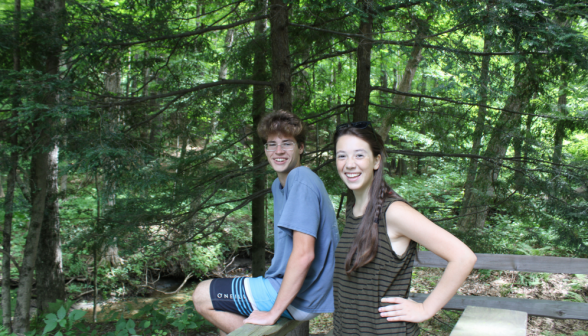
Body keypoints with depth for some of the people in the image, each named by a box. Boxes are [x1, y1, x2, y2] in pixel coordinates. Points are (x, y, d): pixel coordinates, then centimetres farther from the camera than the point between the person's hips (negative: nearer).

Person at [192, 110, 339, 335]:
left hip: (298, 298, -10)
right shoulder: (279, 185, 11)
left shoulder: (302, 182, -21)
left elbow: (304, 254, -27)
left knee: (202, 296, -3)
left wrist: (273, 313, -22)